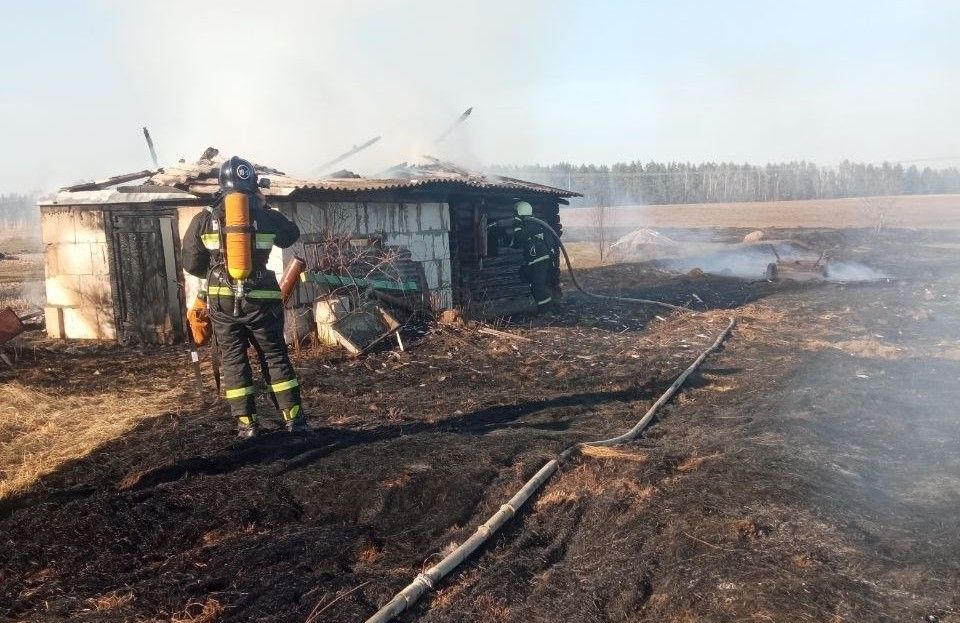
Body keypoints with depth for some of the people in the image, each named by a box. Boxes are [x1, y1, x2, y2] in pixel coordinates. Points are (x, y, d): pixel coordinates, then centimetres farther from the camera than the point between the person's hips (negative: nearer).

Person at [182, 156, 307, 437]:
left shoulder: (204, 219, -1)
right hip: (261, 300, 0)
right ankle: (294, 417, 11)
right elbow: (291, 235, 16)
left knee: (233, 361, 10)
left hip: (223, 301, 0)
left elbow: (190, 263, 3)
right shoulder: (267, 217, -3)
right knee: (275, 357, 10)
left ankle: (246, 423, 10)